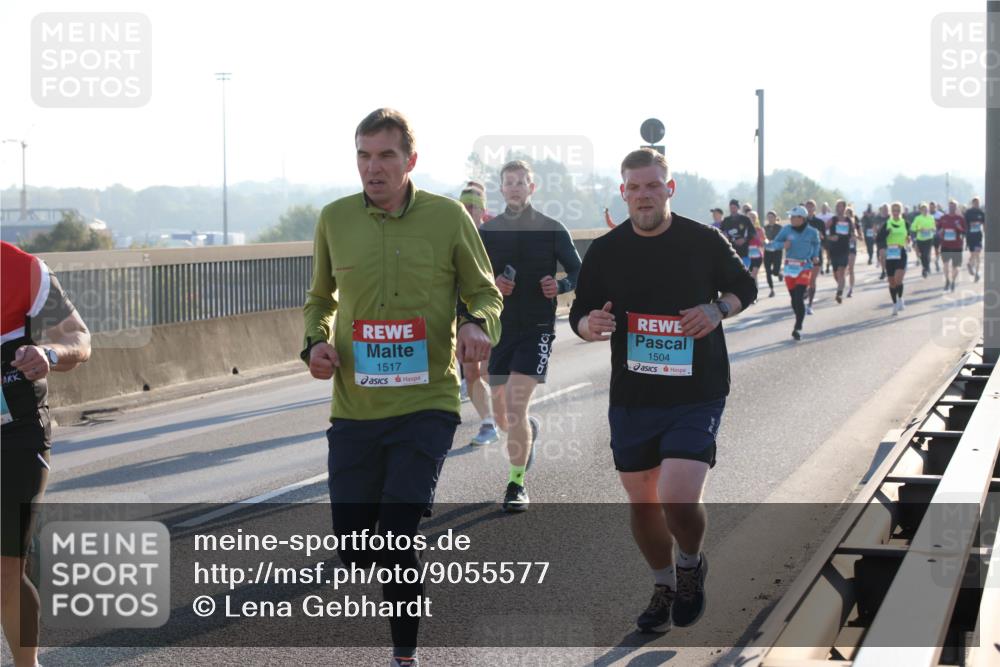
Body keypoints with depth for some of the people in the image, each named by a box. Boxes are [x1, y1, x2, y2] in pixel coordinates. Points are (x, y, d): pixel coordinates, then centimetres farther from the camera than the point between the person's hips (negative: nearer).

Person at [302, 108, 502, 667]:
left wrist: (478, 324, -15)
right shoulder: (335, 219, 3)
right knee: (353, 552, 6)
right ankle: (407, 576, 42)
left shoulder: (449, 217, -3)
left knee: (397, 538, -15)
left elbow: (484, 291, 7)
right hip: (355, 407, 3)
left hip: (427, 404, -3)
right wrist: (316, 341, -3)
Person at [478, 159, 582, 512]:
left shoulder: (552, 229, -1)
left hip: (537, 327, -3)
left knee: (515, 406, -16)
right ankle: (531, 430, 47)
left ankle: (517, 484, -5)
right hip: (499, 327, 4)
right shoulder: (486, 232, 5)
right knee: (503, 416, 11)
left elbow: (578, 271, 3)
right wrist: (491, 285, -14)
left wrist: (560, 285, -17)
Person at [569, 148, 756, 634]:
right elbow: (579, 315, 8)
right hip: (631, 398, 3)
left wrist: (718, 309, -10)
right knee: (641, 501, 10)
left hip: (697, 396, -3)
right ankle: (664, 587, 35)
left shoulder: (704, 241, -3)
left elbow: (745, 288, 11)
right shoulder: (605, 251, 1)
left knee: (679, 499, -16)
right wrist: (589, 325, -16)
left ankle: (692, 565, 17)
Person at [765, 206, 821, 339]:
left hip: (804, 267, -3)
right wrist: (782, 244, -21)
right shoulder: (786, 229, -1)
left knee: (799, 298, -15)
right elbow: (771, 245, -2)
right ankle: (798, 324, 29)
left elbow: (816, 243, 20)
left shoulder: (812, 232, -3)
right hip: (789, 268, 3)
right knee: (794, 298, 10)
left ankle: (798, 328, -12)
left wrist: (815, 257, 8)